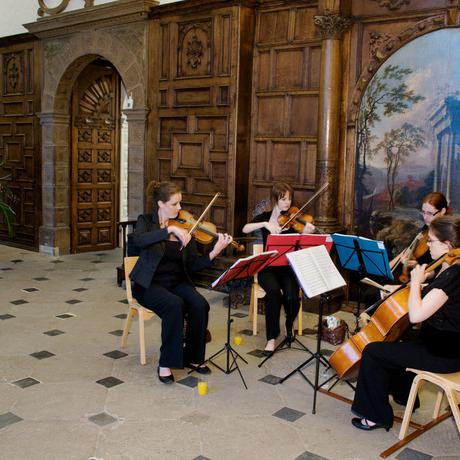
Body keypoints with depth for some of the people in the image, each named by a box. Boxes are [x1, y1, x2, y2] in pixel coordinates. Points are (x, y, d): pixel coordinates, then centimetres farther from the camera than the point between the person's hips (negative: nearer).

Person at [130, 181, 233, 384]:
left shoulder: (185, 227, 4)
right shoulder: (146, 221, -3)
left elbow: (192, 266, -2)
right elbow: (138, 240, -28)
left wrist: (214, 252, -18)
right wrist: (170, 230, -34)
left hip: (177, 282, 4)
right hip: (150, 284, -3)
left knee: (200, 305, -25)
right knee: (175, 305, -33)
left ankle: (193, 357, -4)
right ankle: (166, 363, -17)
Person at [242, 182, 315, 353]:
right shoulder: (265, 217, 5)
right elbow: (245, 229, -13)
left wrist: (306, 233, -32)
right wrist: (265, 224, -26)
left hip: (288, 267, 1)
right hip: (268, 267, 0)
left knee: (292, 295, -28)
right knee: (274, 291, -33)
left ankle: (289, 325, 7)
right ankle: (271, 337, -19)